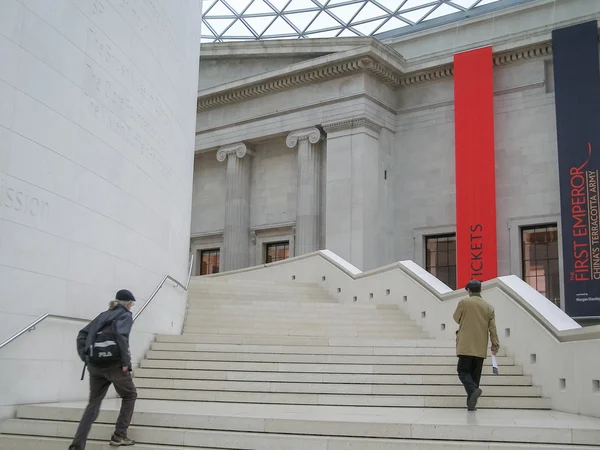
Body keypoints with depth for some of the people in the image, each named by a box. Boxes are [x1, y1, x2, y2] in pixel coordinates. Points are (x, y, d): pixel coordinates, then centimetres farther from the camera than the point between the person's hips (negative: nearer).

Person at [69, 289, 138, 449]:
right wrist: (126, 361, -16)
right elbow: (120, 335, -19)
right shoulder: (126, 315, 1)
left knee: (93, 404, 10)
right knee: (130, 395, 17)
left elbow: (82, 334, 14)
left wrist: (85, 357, 10)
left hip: (95, 364, 6)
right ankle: (119, 436, 13)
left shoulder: (104, 315, 20)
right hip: (113, 363, -6)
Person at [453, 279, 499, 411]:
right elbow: (492, 328, 3)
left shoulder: (464, 302, -4)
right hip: (481, 348, 4)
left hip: (466, 346, -4)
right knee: (475, 374, 10)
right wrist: (495, 345, 7)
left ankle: (473, 390, -26)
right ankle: (471, 403, 9)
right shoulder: (489, 307, 7)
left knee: (463, 371, 0)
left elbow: (456, 318, 9)